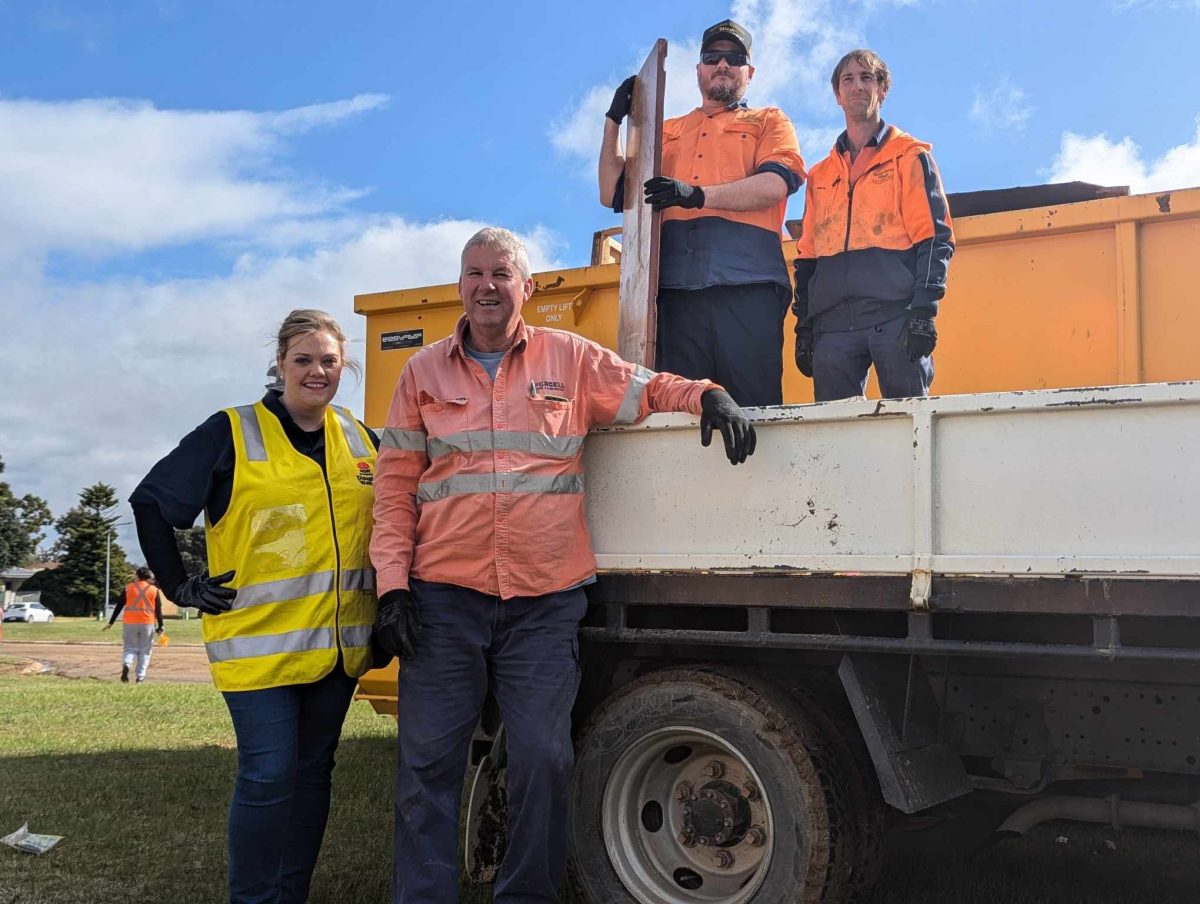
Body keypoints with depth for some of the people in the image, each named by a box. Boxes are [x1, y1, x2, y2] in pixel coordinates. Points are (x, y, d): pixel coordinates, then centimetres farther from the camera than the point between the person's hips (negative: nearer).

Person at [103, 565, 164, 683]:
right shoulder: (154, 589, 5)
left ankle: (126, 665, -21)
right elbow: (158, 610, 1)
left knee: (130, 648, 9)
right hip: (147, 623, -1)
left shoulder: (129, 587, 6)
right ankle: (140, 677, 2)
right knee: (144, 651, 9)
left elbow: (119, 605, 5)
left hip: (130, 622, 1)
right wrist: (160, 626, 4)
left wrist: (111, 622, 9)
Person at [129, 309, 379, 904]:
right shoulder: (231, 434, -3)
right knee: (268, 775, -8)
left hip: (339, 642, 5)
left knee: (312, 772, 12)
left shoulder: (361, 440, 11)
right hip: (261, 641, -5)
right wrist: (180, 587, -4)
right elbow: (151, 502, -1)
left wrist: (392, 596, 14)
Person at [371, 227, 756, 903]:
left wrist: (708, 396, -9)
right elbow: (395, 484, 9)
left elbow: (646, 390, 14)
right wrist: (393, 584, 2)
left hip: (546, 600, -1)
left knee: (544, 760, 1)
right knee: (428, 763, 4)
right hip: (444, 597, 1)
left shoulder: (571, 359, 8)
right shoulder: (425, 372, 11)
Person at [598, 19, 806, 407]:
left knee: (755, 407, -9)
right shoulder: (667, 132, 29)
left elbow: (775, 184, -1)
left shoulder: (768, 121, 20)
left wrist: (698, 194, -13)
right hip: (676, 289, 3)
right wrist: (614, 121, 15)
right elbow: (613, 194, 24)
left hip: (747, 286, -3)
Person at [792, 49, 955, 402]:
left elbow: (935, 238, 2)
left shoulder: (910, 157, 11)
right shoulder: (820, 174, 23)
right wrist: (803, 325, 12)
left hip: (896, 314, -3)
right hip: (832, 321, 3)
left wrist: (924, 310, -11)